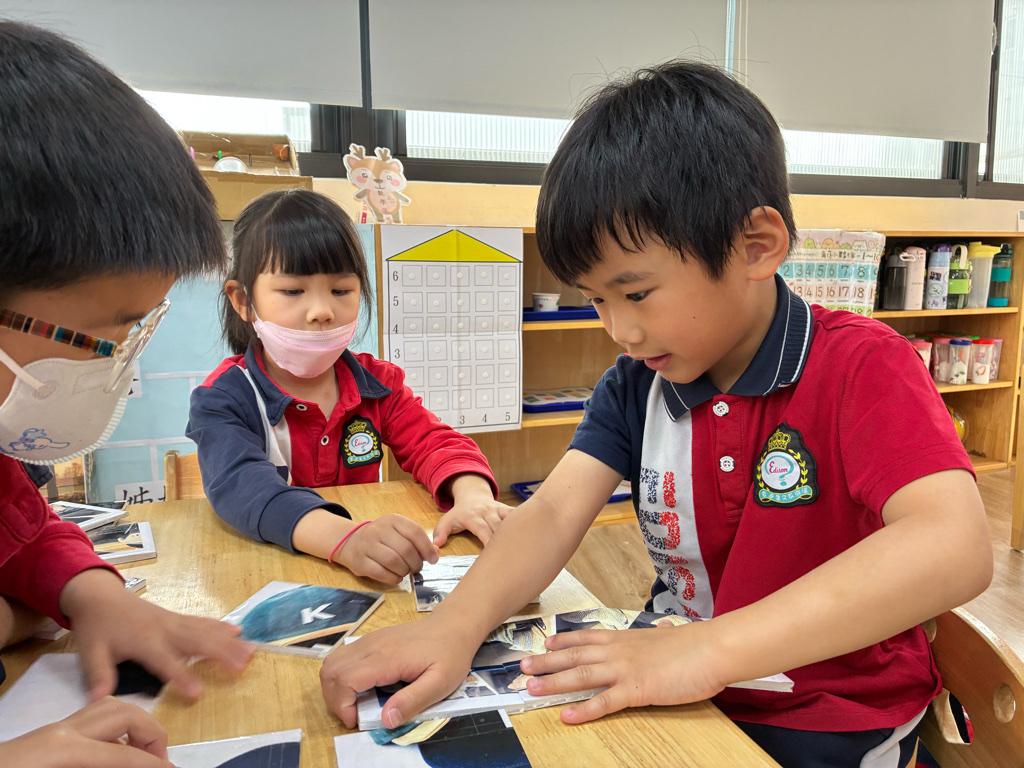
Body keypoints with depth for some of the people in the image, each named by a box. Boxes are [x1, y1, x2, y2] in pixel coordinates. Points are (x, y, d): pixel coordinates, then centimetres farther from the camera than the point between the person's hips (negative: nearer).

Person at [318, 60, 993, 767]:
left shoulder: (862, 368, -15)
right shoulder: (635, 382, 2)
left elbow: (954, 548, -29)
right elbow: (556, 511, -8)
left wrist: (706, 650, -35)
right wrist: (455, 625, -26)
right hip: (681, 698, 5)